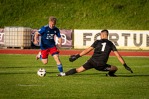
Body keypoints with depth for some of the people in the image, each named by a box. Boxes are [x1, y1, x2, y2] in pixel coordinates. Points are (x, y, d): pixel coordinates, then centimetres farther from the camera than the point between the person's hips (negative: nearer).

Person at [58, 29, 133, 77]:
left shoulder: (97, 42, 10)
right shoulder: (110, 44, 10)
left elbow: (87, 50, 4)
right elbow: (118, 55, 7)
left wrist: (77, 56, 8)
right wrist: (125, 65, 10)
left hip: (92, 62, 1)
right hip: (101, 65, -1)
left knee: (78, 70, 4)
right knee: (115, 68, 18)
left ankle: (64, 74, -5)